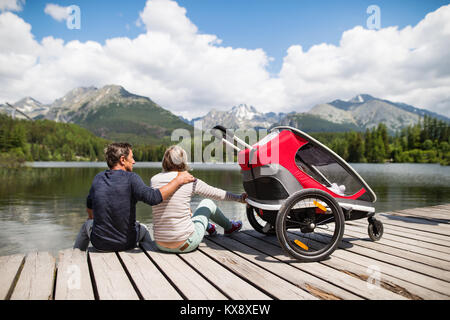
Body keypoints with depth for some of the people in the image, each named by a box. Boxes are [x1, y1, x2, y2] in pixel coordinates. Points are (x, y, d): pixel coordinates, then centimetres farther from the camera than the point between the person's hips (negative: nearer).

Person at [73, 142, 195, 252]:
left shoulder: (98, 178, -2)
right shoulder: (130, 178, -18)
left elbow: (89, 207, 15)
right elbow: (153, 197, -33)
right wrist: (178, 180, -24)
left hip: (100, 244, 3)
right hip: (127, 243, -2)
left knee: (87, 225, 34)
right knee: (142, 228, 30)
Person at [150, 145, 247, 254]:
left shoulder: (154, 180, -1)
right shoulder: (190, 181, -10)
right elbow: (218, 194, 3)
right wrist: (239, 198, 19)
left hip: (161, 244, 4)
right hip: (185, 245, -4)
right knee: (207, 203, 18)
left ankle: (208, 227, 55)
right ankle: (229, 227, 44)